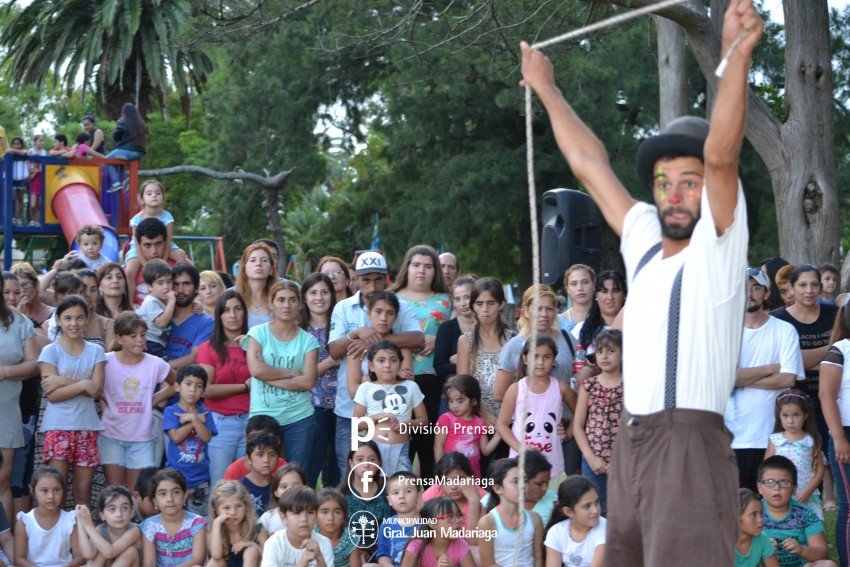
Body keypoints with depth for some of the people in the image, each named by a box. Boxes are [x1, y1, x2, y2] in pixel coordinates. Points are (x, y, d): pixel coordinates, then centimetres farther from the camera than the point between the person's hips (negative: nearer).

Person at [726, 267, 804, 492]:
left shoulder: (785, 331, 4)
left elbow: (788, 379, -7)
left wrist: (743, 379, -8)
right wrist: (771, 368, -6)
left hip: (768, 437, -1)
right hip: (731, 436, 1)